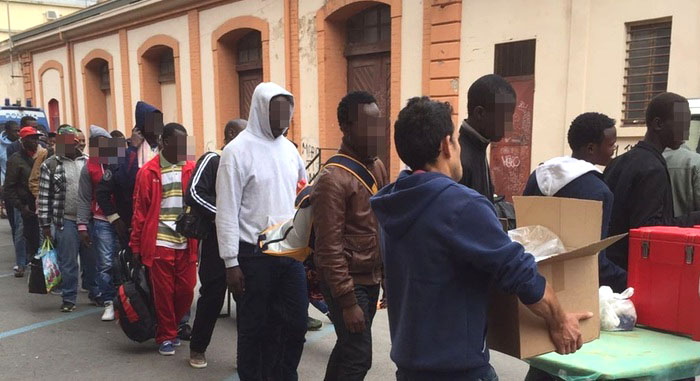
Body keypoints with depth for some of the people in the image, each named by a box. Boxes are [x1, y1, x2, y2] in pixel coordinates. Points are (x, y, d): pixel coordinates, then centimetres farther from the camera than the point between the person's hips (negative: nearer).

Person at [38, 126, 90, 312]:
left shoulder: (88, 162, 8)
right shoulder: (50, 165, -1)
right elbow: (44, 197, -1)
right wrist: (45, 224, -4)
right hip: (66, 221, -2)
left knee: (92, 260, 10)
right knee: (68, 263, 4)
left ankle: (97, 293, 24)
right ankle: (69, 298, 17)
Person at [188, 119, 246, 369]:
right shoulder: (211, 160, -5)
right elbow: (193, 194, -16)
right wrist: (220, 215, -21)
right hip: (217, 240, -5)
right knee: (212, 295, 2)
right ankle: (197, 348, 20)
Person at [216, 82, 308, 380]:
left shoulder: (288, 148, 9)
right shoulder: (238, 150, -9)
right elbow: (227, 212, -10)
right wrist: (231, 263, -12)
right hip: (255, 255, -5)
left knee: (296, 323, 11)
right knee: (255, 328, 8)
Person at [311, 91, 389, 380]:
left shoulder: (378, 167, 6)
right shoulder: (333, 179, -19)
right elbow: (329, 248, -20)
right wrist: (348, 301, -20)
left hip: (371, 278, 8)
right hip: (348, 281, -8)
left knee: (348, 347, 17)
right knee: (359, 357, -2)